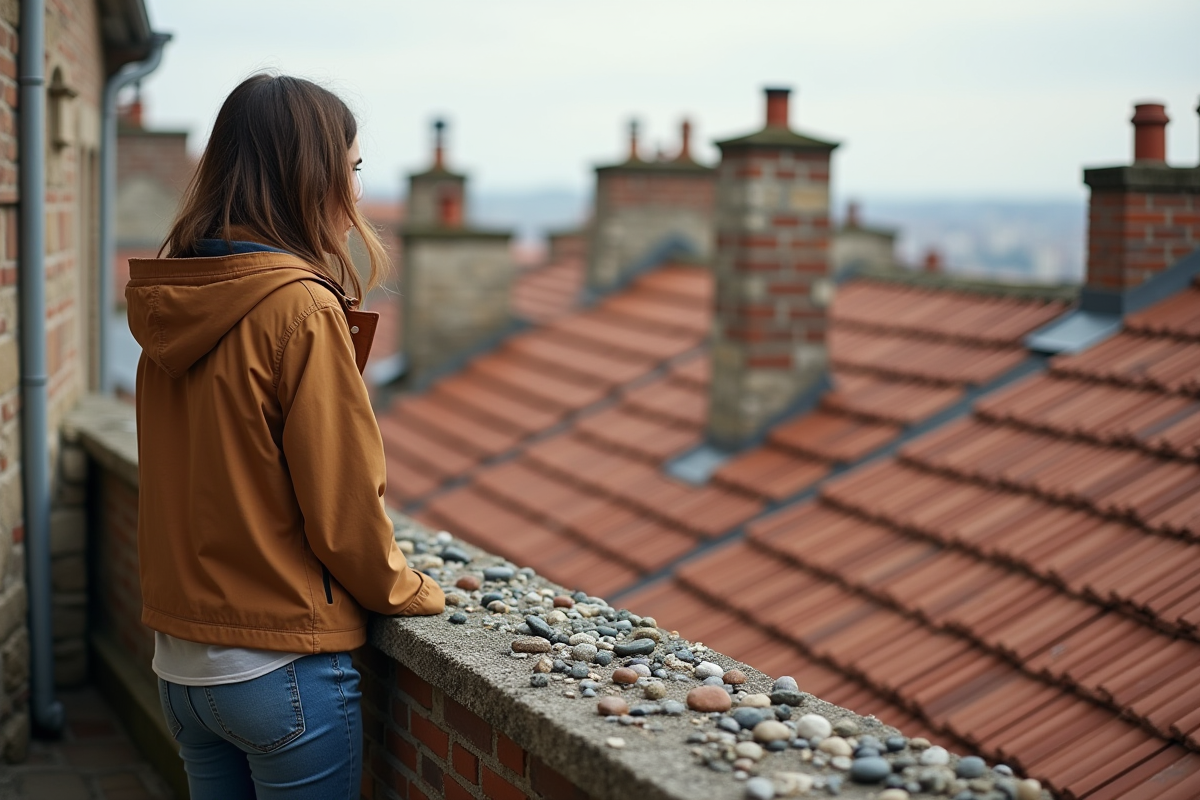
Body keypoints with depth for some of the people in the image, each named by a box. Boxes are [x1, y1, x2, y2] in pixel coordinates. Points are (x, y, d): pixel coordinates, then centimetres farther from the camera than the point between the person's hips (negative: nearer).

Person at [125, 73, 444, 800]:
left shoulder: (170, 309, 2)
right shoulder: (301, 309, -19)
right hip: (282, 666, -7)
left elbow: (210, 479, 10)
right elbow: (342, 502, -15)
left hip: (181, 659, 7)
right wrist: (410, 593, 1)